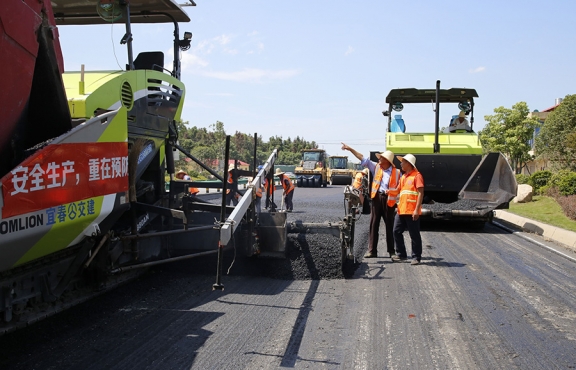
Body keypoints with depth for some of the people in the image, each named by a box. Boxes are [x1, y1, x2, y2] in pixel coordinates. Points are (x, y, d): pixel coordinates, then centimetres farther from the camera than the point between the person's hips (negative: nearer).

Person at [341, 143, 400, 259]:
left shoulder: (396, 172, 1)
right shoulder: (376, 167, 8)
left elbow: (399, 188, 3)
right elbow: (363, 159, 6)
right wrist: (350, 149, 2)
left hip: (389, 200, -2)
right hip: (377, 198, 2)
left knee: (390, 226, 4)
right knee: (374, 224, 2)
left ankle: (391, 251, 12)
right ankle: (372, 250, 6)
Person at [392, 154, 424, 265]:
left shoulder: (416, 175, -6)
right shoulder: (403, 177, 18)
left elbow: (421, 193, -12)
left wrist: (417, 210, -18)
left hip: (412, 212, -8)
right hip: (401, 210, 8)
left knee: (414, 235, -1)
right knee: (397, 232, 8)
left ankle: (416, 257, 8)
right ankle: (401, 254, 20)